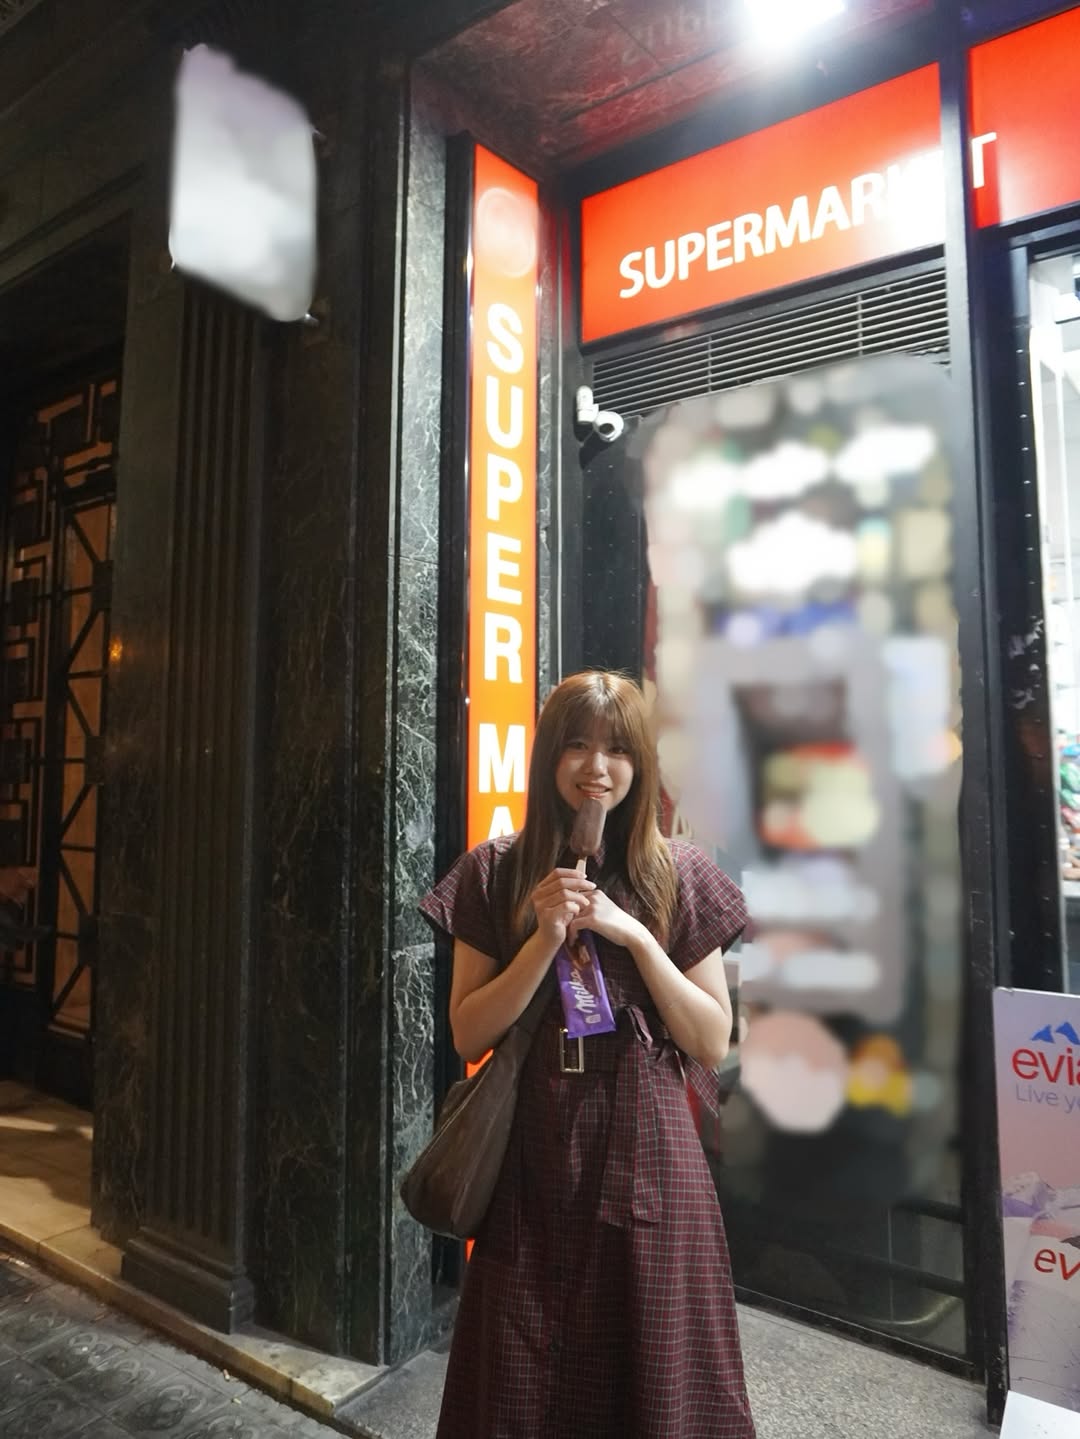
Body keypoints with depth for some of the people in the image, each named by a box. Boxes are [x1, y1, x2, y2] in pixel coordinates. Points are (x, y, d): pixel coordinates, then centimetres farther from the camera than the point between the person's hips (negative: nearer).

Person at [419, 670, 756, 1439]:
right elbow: (468, 1035, -4)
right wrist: (546, 938, -17)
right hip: (534, 1156, 1)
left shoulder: (680, 876, -2)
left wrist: (636, 937, -15)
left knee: (655, 1377, 12)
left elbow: (713, 1045, -2)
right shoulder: (495, 872, -3)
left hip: (646, 1153, 0)